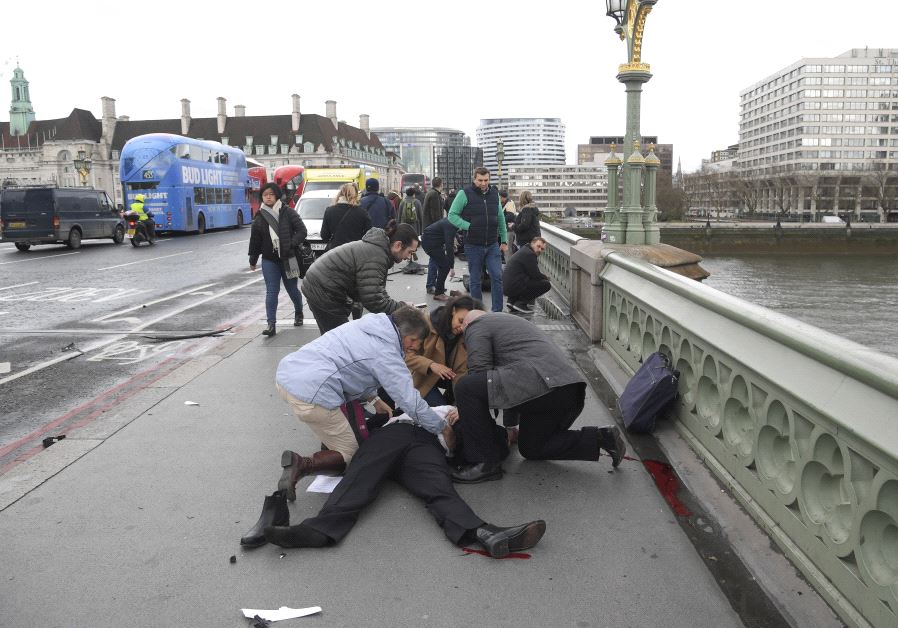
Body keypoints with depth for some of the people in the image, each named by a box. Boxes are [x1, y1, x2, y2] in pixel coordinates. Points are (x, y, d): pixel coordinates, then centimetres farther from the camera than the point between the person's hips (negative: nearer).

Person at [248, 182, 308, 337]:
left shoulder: (288, 212, -3)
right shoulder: (259, 217, 3)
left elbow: (302, 231, -5)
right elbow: (254, 240, 11)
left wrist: (292, 244, -19)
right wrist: (252, 260, 15)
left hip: (288, 259, -1)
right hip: (269, 260, 1)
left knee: (292, 289, 13)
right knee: (271, 292, -5)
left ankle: (299, 312, 40)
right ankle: (271, 324, -6)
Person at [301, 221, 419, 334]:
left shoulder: (378, 247, 6)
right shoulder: (375, 257, -26)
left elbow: (377, 290, 10)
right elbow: (372, 300, -29)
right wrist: (400, 307, -18)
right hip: (323, 293, -10)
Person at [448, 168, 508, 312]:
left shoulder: (494, 193, 8)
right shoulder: (465, 193, -6)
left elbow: (501, 219, 15)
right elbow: (452, 215, -5)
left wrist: (504, 241, 14)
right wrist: (468, 226, -15)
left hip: (493, 245, 3)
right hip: (473, 245, -3)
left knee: (497, 277, -5)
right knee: (475, 280, 7)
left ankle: (497, 312, 3)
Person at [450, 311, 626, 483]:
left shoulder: (476, 326, 10)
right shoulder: (509, 321, 38)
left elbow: (479, 371, -3)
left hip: (541, 384, -9)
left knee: (465, 387, -7)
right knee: (531, 448, 24)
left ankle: (486, 462, -6)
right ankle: (599, 438, 12)